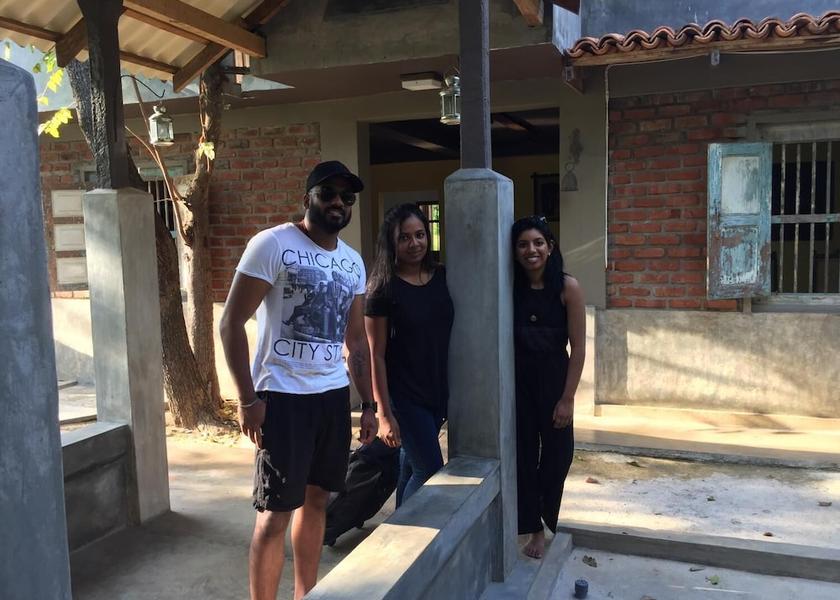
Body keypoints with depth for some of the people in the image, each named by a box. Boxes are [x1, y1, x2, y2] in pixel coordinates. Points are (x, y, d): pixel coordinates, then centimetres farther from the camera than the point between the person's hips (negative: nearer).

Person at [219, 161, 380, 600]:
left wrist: (368, 404, 13)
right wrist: (247, 398, -16)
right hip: (282, 396, -6)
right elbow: (231, 323, -10)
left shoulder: (353, 261, 10)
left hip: (334, 396, 6)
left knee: (316, 500, 15)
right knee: (275, 513, -1)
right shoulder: (272, 245, -9)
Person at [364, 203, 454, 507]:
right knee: (432, 472, -1)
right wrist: (384, 413, -14)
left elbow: (455, 334, 12)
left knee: (411, 467, 17)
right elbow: (375, 354, -12)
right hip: (405, 396, -5)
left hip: (438, 392, 5)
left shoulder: (443, 278, 3)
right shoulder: (383, 288, -12)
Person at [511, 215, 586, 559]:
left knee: (557, 452, 11)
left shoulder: (567, 287, -11)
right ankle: (535, 528, 26)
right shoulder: (510, 288, -4)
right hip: (518, 380, 1)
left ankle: (545, 519, 38)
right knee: (523, 453, 8)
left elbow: (578, 348, -10)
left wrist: (567, 398, -12)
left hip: (554, 379, -1)